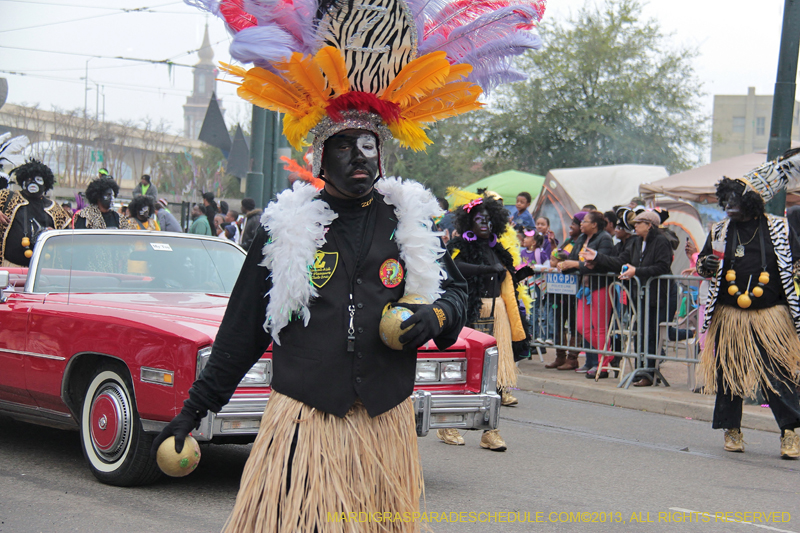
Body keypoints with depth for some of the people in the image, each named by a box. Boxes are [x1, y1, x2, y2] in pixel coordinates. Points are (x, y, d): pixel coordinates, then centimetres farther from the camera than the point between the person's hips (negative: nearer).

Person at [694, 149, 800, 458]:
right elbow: (703, 267, 16)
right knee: (728, 372, 6)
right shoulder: (720, 232, 8)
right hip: (729, 317, 3)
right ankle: (731, 429, 18)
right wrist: (706, 265, -8)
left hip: (771, 317, -2)